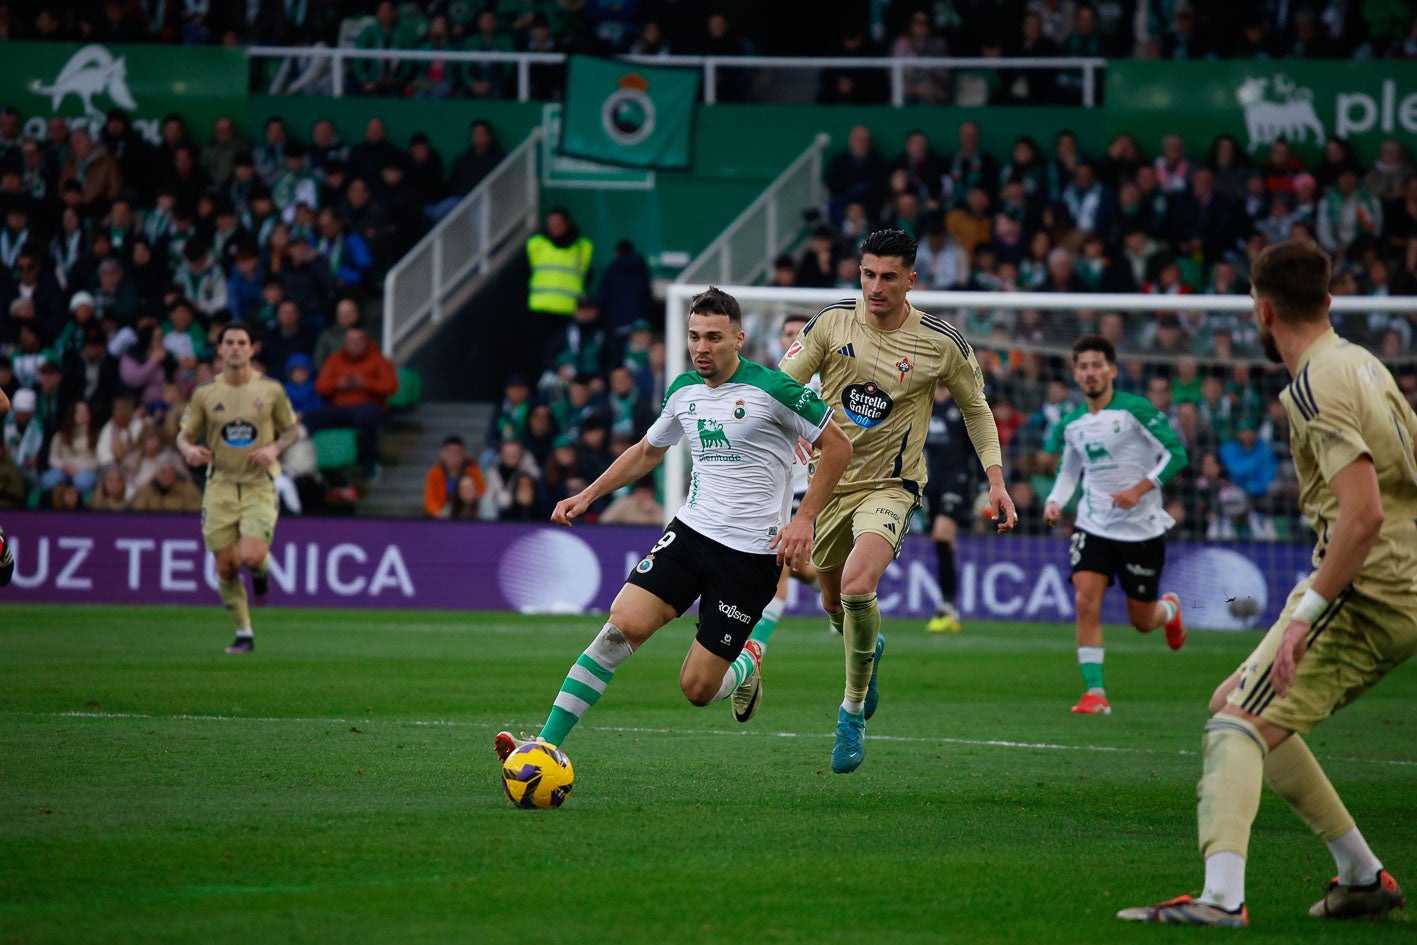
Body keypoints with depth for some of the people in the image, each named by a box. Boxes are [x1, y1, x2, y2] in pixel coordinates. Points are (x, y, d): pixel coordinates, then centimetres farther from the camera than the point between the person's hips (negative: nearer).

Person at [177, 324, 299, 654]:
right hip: (220, 486, 2)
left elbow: (292, 429, 9)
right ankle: (243, 634, 18)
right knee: (226, 567, 0)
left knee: (251, 557, -21)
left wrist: (275, 448, -11)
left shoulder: (271, 390, -2)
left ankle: (262, 571, 18)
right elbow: (185, 434, 8)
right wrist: (188, 449, -15)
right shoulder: (205, 393, 0)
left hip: (260, 486, -2)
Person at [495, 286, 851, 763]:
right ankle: (546, 744, -18)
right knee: (623, 624, -18)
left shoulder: (773, 389, -11)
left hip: (751, 553, -5)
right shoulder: (684, 390, 8)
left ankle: (746, 667, 32)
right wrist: (588, 495, 18)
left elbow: (838, 445, -5)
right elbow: (647, 451, 26)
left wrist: (805, 518, -10)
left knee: (697, 688, -6)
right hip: (690, 530, 5)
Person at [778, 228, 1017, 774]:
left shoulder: (942, 345, -10)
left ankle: (853, 711, -8)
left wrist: (996, 480, 1)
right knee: (833, 604, 15)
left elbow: (976, 408, 6)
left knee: (857, 586, -27)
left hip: (891, 485, -3)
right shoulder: (832, 322, -7)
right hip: (830, 478, 3)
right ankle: (869, 648, 54)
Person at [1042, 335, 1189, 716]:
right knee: (1086, 602, -16)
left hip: (1142, 528, -3)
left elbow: (1176, 453, -12)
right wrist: (1054, 502, 0)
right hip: (1094, 525, 3)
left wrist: (1139, 489, -23)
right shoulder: (1071, 424, 4)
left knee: (1142, 621, 6)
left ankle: (1170, 609, 44)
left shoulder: (1135, 409, -12)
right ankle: (1095, 693, -12)